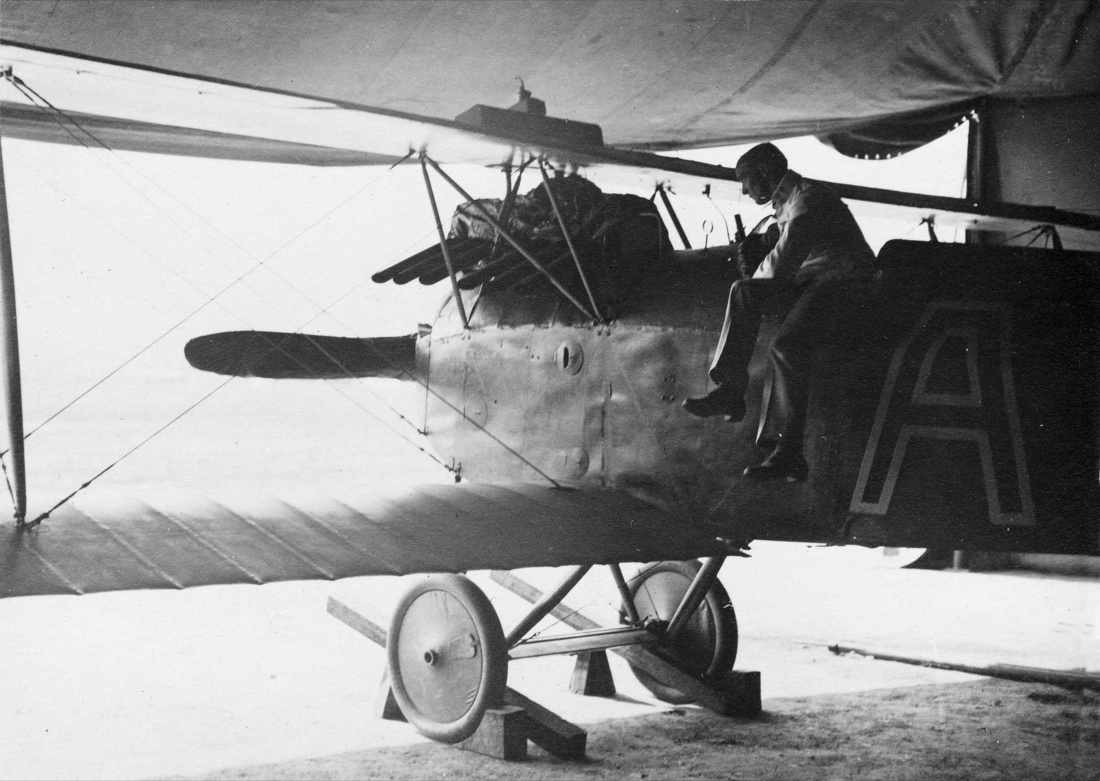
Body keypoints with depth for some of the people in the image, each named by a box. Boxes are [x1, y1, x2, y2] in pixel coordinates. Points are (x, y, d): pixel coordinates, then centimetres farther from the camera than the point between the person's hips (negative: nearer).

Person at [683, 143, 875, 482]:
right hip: (810, 282, 10)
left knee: (786, 345, -29)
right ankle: (729, 391, -15)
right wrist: (752, 259, 6)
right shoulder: (786, 202, 22)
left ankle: (790, 453, -30)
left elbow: (779, 266, -16)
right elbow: (786, 264, 24)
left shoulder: (807, 198, -11)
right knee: (744, 292, -8)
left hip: (843, 282, -10)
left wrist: (755, 272, 6)